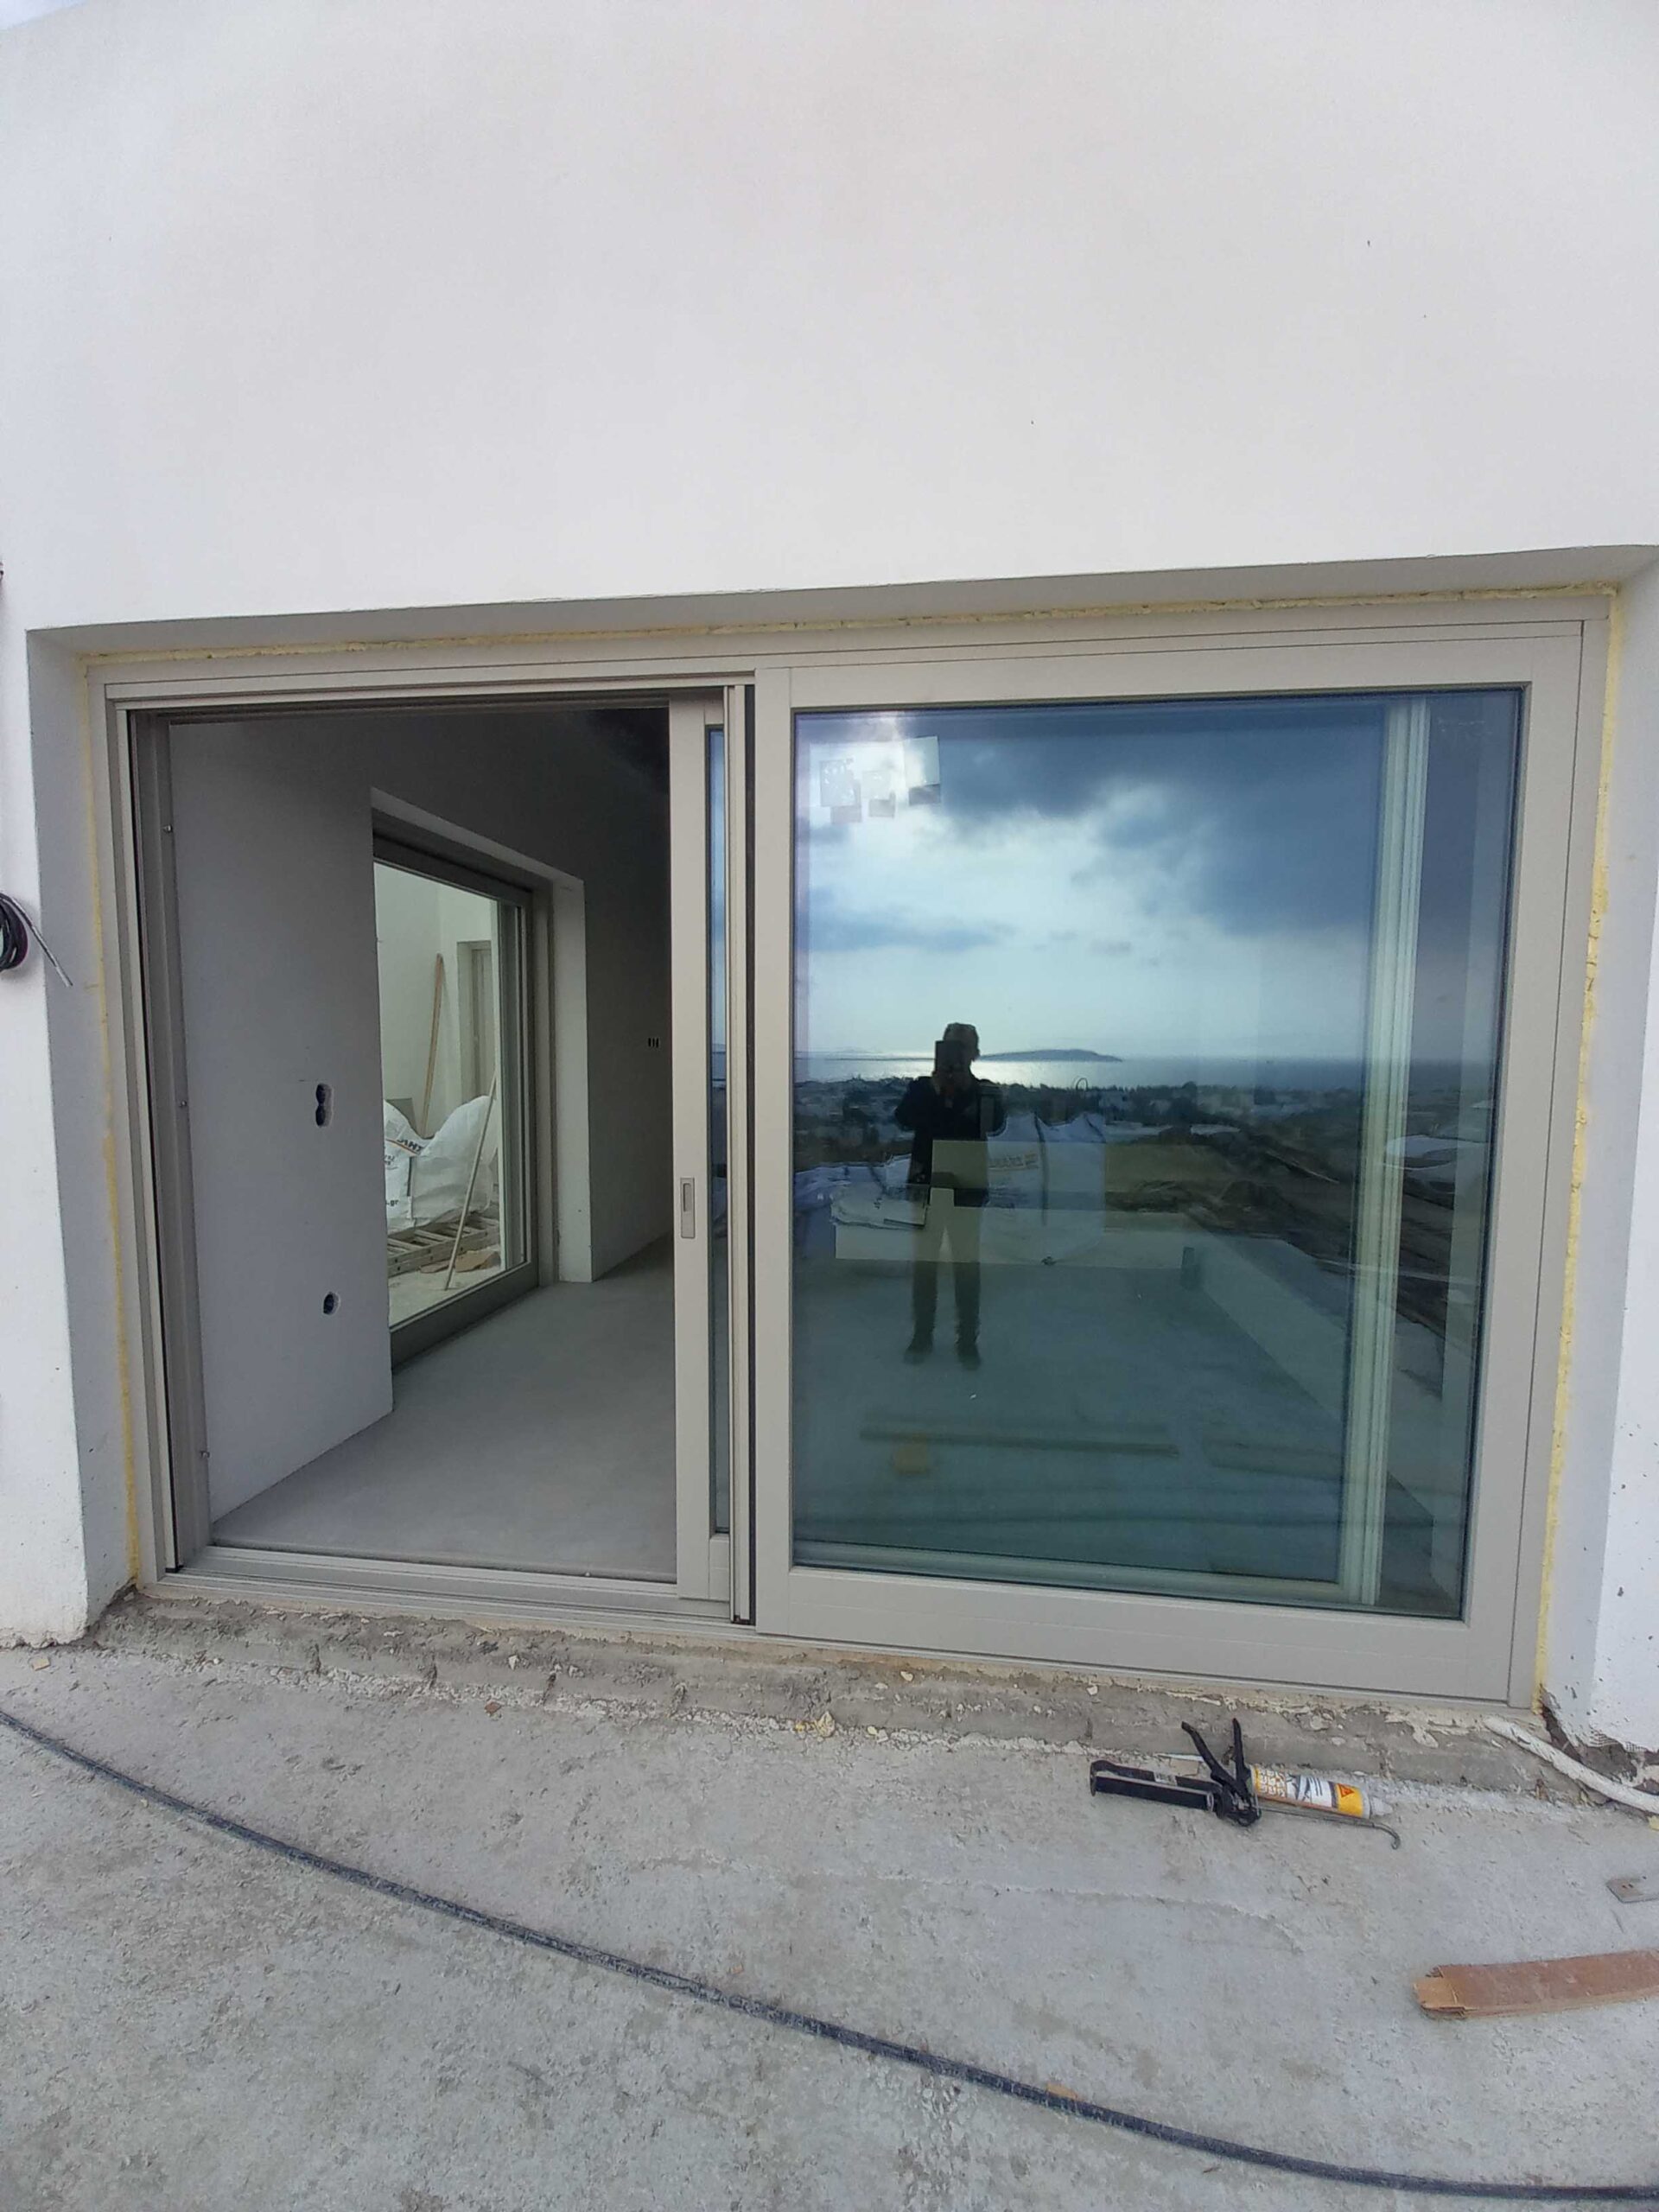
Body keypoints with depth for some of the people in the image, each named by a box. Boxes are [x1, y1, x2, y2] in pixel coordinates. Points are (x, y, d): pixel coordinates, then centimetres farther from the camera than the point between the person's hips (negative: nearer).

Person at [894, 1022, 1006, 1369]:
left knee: (967, 1263, 4)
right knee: (924, 1261, 6)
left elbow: (996, 1125, -14)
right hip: (927, 1184, 1)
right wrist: (935, 1089, -16)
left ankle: (968, 1340, 13)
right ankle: (921, 1336, 18)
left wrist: (967, 1089, -16)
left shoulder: (986, 1091, 5)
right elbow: (903, 1119, -11)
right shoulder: (921, 1087, 7)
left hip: (967, 1187, -1)